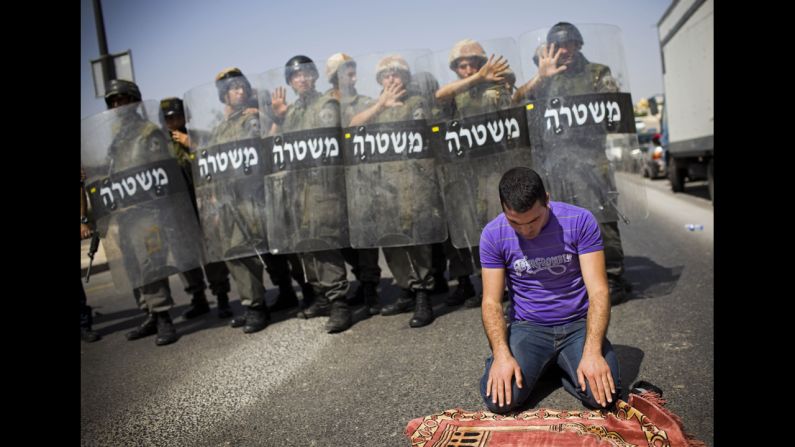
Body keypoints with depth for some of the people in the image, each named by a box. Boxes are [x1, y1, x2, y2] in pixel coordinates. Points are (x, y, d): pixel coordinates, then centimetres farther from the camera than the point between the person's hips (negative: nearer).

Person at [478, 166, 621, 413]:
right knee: (499, 400, -21)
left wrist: (592, 352, -27)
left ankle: (561, 365, 10)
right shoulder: (493, 235, -8)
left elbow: (598, 291, -14)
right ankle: (540, 365, 13)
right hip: (528, 327, 1)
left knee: (603, 395, -24)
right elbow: (491, 302, -7)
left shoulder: (580, 221, -12)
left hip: (578, 324, 0)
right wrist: (501, 354, -24)